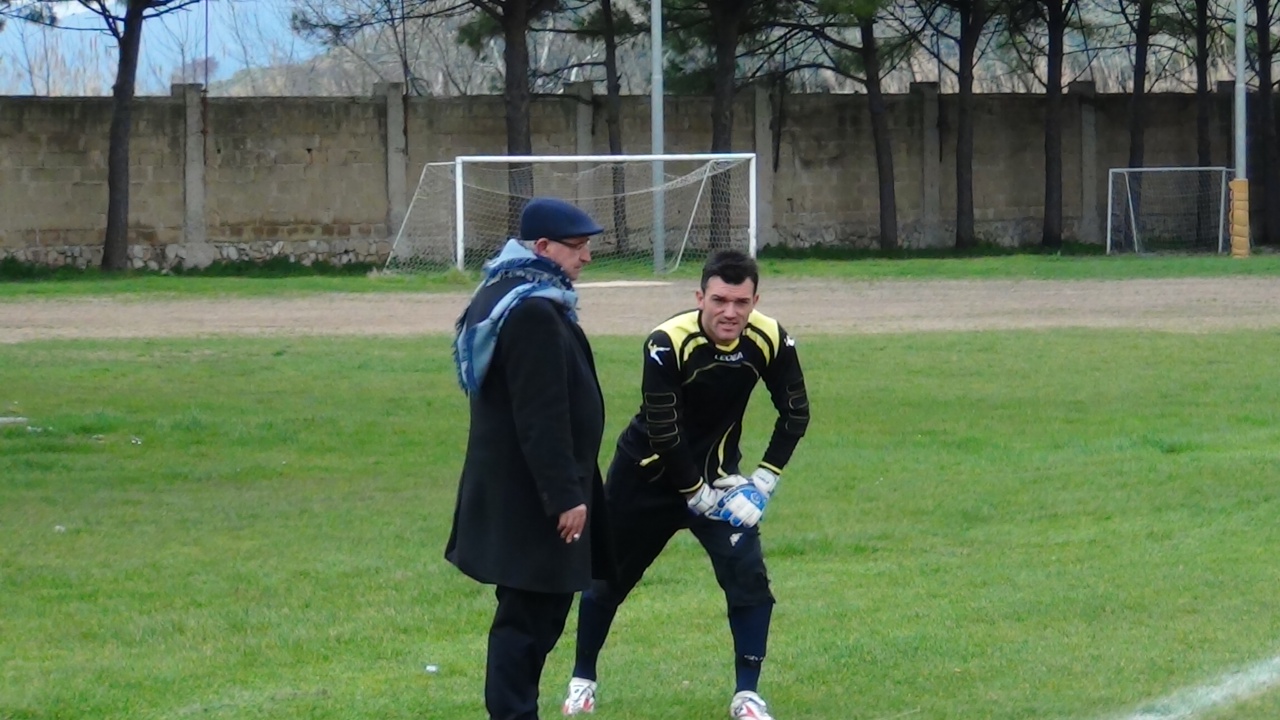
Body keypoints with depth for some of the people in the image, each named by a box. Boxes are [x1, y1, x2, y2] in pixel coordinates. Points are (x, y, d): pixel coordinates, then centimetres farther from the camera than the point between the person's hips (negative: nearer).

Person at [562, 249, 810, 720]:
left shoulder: (770, 341, -19)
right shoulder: (668, 344, -30)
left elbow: (795, 413, -6)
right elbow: (663, 433, -26)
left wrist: (764, 481, -11)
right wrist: (700, 497, -20)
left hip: (717, 475, 2)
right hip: (649, 475, -2)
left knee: (748, 572, -14)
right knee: (609, 577, 11)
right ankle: (582, 680, 32)